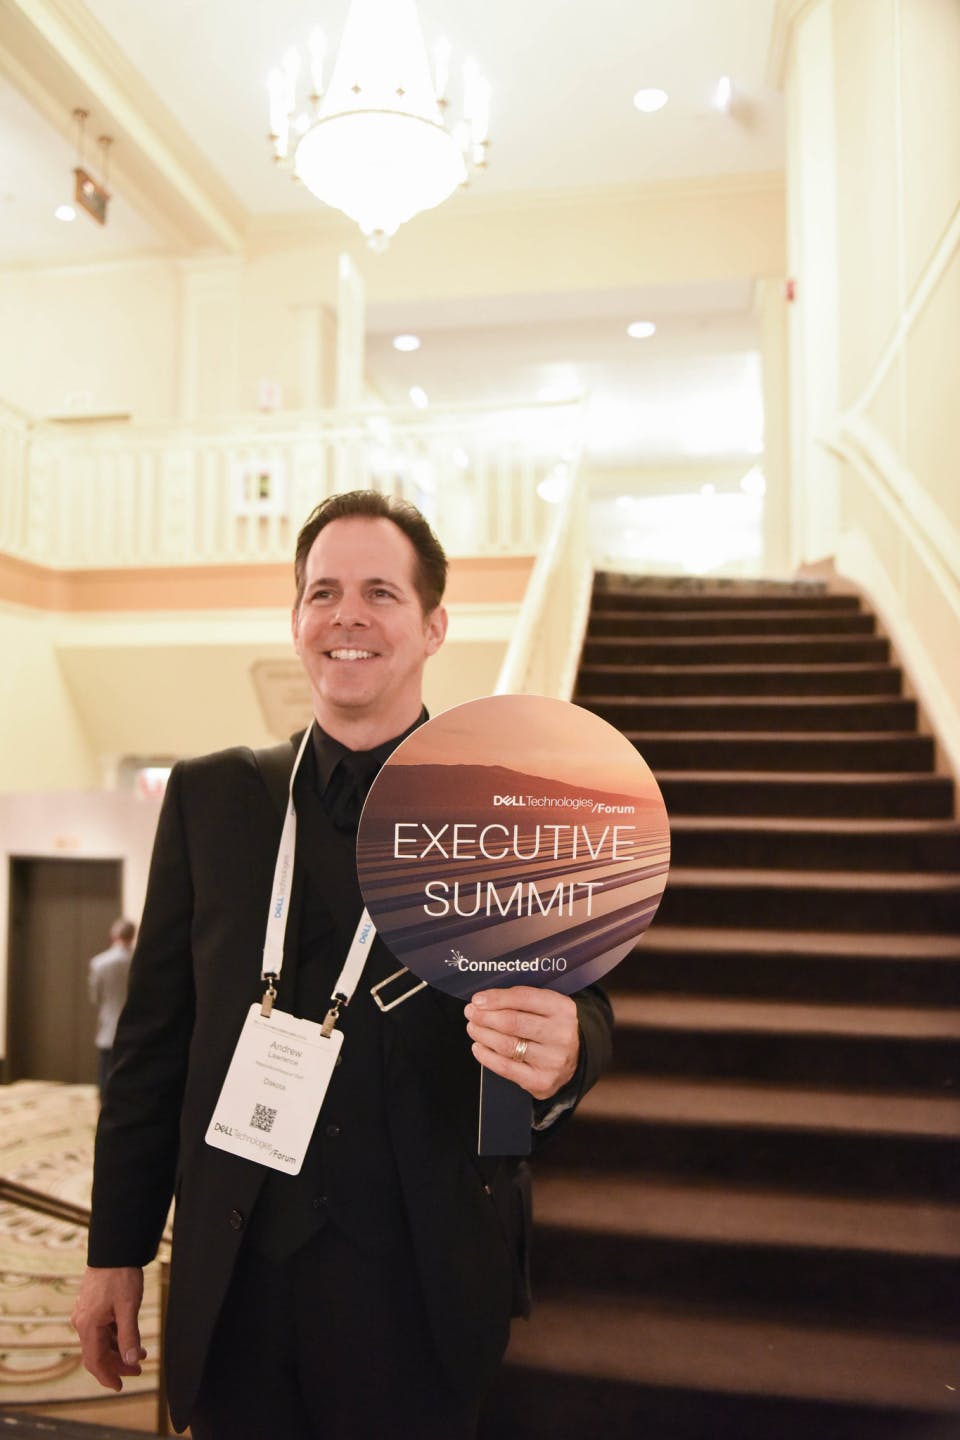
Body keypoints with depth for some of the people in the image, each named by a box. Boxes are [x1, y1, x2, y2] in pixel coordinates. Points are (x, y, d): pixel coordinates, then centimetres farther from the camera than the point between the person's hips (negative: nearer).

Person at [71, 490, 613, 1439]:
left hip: (424, 1288, -1)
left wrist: (563, 1052, -30)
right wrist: (115, 1250, 6)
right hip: (234, 1282, 2)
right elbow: (154, 1034, 4)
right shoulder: (209, 797, 2)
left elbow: (576, 998, -7)